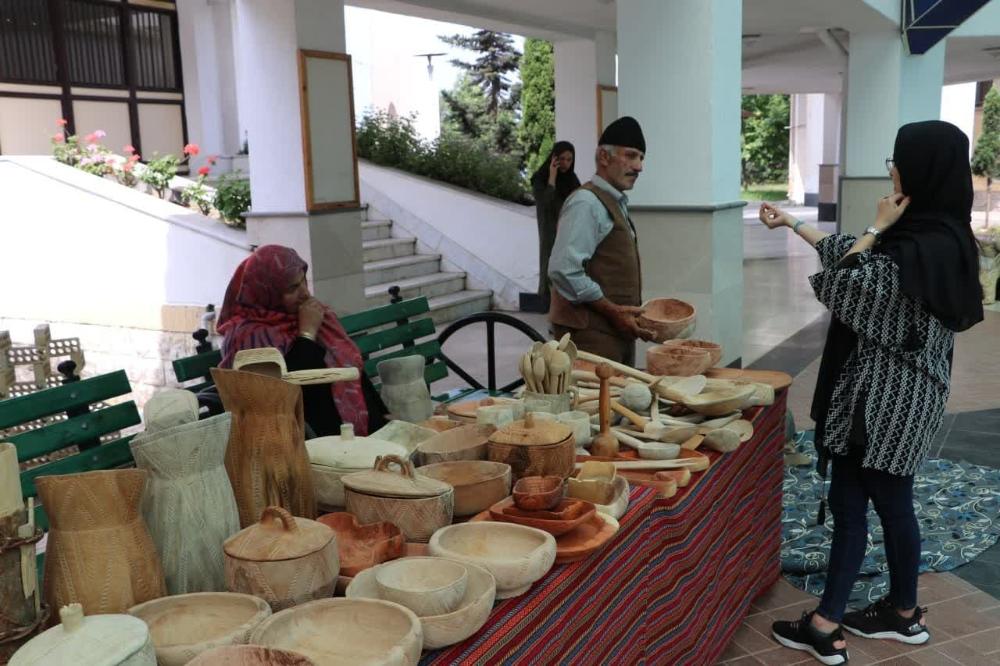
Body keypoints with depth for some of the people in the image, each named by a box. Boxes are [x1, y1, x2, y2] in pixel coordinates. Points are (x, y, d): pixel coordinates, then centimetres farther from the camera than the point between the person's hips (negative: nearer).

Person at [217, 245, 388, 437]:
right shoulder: (250, 337, -10)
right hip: (318, 437, -7)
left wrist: (382, 418, 8)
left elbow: (350, 365, 13)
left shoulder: (315, 313, 10)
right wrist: (307, 332, -14)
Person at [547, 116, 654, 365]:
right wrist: (613, 311, -19)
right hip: (591, 335, -9)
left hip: (617, 332, 9)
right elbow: (564, 271, -23)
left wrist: (630, 314, 11)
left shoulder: (616, 204, 17)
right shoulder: (586, 203, -13)